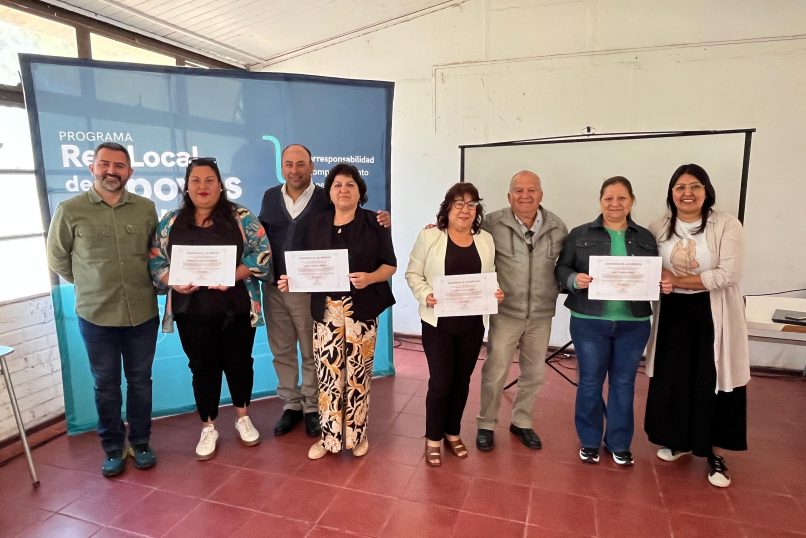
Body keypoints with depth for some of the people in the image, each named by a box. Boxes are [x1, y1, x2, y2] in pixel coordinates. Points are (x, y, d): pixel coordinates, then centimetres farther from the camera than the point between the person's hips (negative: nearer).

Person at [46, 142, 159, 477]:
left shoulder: (146, 208, 1)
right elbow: (57, 259, 6)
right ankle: (113, 448, 29)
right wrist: (91, 285, 8)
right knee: (106, 385, 12)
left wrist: (142, 284, 7)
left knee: (140, 381, 13)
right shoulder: (69, 210, -4)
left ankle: (140, 443, 29)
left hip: (142, 312, 2)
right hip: (95, 315, -1)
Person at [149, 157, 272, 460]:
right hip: (192, 311, 2)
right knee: (203, 368, 10)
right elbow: (155, 261, 7)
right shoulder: (171, 221, 7)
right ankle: (208, 428, 27)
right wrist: (173, 282, -13)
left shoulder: (240, 217, 0)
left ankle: (243, 418, 32)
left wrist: (234, 274, -20)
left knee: (239, 362, 11)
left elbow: (263, 253, -7)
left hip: (235, 308, -1)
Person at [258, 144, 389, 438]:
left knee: (312, 353, 9)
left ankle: (312, 408, 25)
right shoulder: (270, 196, 8)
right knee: (281, 352, 13)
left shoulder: (326, 199, -4)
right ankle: (291, 404, 30)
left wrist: (380, 222, -23)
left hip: (310, 289, -3)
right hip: (273, 288, 4)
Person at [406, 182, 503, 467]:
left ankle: (452, 433, 35)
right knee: (441, 381, -1)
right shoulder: (430, 236, -6)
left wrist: (497, 292, -6)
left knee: (461, 380, 15)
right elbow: (413, 274, -3)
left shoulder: (486, 240, 6)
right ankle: (433, 439, 21)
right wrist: (425, 295, -20)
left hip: (472, 323, 4)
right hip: (438, 322, -4)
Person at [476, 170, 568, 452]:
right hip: (505, 313, -4)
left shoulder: (557, 227, 0)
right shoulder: (493, 223, -10)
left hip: (541, 315, 4)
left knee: (534, 374, 17)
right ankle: (486, 424, 26)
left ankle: (521, 422, 38)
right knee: (495, 372, 3)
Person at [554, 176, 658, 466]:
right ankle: (589, 441, 28)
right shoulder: (580, 234, 1)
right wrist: (574, 279, -20)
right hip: (589, 323, -2)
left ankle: (619, 444, 30)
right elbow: (561, 268, 0)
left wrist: (662, 285, -10)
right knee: (590, 382, 9)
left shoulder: (646, 238, 8)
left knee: (623, 384, 13)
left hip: (633, 325, 2)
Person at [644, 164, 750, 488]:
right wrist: (659, 279, -14)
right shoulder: (658, 228, 3)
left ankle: (712, 452, 22)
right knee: (672, 380, 9)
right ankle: (679, 441, 29)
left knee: (712, 384, 3)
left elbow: (727, 275, -16)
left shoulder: (727, 225, -8)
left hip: (713, 316, -3)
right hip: (673, 313, 3)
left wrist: (677, 280, -16)